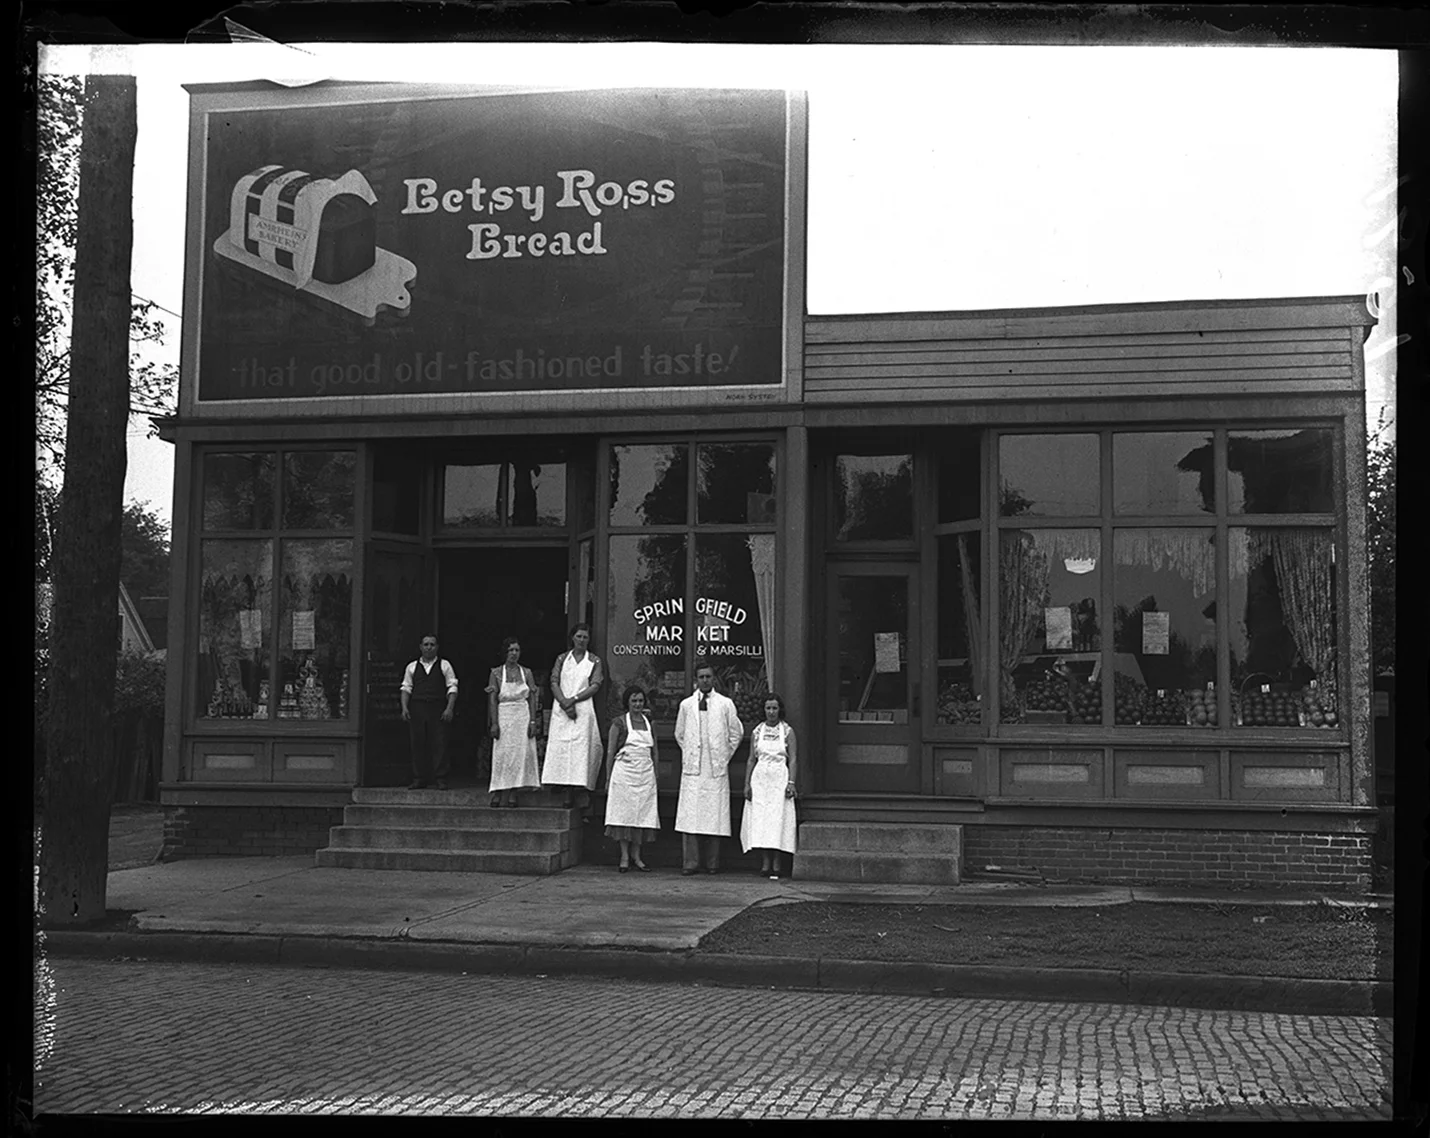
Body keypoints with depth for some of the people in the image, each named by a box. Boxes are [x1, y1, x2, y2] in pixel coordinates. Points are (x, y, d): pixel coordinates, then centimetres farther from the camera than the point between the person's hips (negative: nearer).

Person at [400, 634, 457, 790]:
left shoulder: (444, 665, 8)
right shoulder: (412, 667, 14)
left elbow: (452, 688, 3)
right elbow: (406, 688, 11)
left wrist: (449, 708, -8)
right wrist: (404, 707, -2)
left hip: (438, 710, -2)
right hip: (417, 709, 2)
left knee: (439, 744, -5)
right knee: (418, 744, 1)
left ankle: (440, 779, -1)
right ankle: (419, 779, 7)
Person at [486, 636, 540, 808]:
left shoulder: (526, 672, 7)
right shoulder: (496, 673, 3)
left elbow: (532, 698, 6)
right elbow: (492, 699, -1)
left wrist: (533, 721, -4)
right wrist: (494, 723, -9)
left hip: (523, 716, 1)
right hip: (503, 716, -1)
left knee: (521, 754, -3)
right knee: (502, 754, -4)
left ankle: (512, 794, 0)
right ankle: (499, 793, 0)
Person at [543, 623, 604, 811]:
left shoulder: (594, 661, 8)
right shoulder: (562, 659, 13)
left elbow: (595, 686, -1)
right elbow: (554, 683, 5)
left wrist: (574, 699, -12)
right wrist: (564, 702, -11)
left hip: (583, 709, -1)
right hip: (561, 711, 2)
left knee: (581, 749, -10)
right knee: (561, 748, -6)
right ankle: (566, 793, -6)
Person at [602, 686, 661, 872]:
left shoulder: (649, 723, 11)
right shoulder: (620, 723, -1)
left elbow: (655, 752, 16)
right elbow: (610, 752, -1)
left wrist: (655, 776, 10)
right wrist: (608, 778, -3)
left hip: (645, 776, 4)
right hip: (624, 773, -4)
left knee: (642, 813, 2)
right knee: (624, 813, -4)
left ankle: (636, 855, 9)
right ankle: (624, 856, 2)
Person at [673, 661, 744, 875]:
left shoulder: (726, 704, 5)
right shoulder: (686, 705, 9)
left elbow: (736, 733, 13)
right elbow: (679, 734, 20)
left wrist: (725, 756, 10)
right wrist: (688, 755, 13)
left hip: (716, 769, -1)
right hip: (692, 768, 1)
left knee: (715, 814, -2)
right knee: (690, 815, -5)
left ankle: (712, 863, 3)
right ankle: (690, 862, -2)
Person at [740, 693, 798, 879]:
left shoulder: (787, 731, 2)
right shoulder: (757, 731, 9)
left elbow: (792, 760, 0)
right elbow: (751, 759, 10)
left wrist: (791, 782, -10)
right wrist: (747, 783, 4)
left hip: (779, 779, -2)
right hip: (760, 778, 2)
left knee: (777, 821, -6)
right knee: (760, 821, -3)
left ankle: (776, 865, -3)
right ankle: (765, 863, 0)